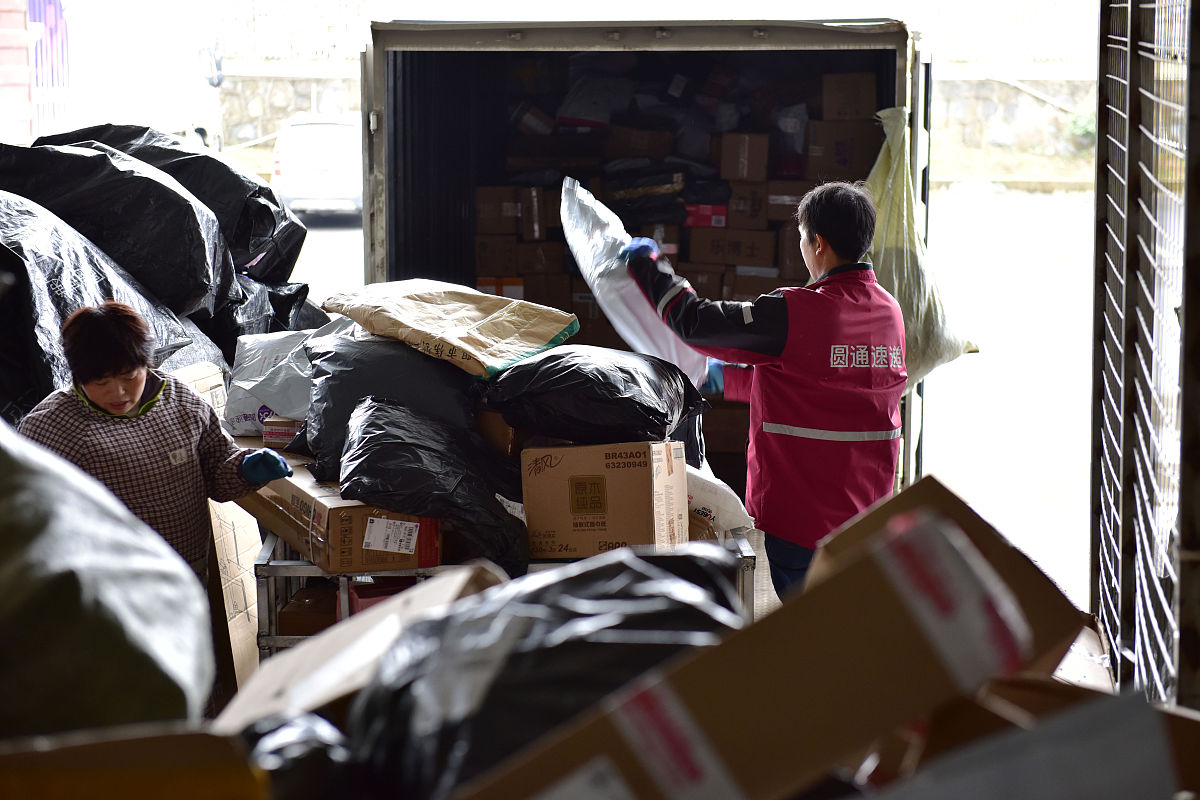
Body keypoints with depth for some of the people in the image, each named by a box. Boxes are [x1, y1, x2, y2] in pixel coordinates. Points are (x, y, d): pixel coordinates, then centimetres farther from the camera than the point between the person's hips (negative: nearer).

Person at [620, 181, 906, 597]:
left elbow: (693, 321, -11)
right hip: (870, 512, 7)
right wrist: (725, 378, 29)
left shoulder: (797, 313, -17)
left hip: (804, 514, -7)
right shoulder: (890, 310, 7)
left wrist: (645, 262, 4)